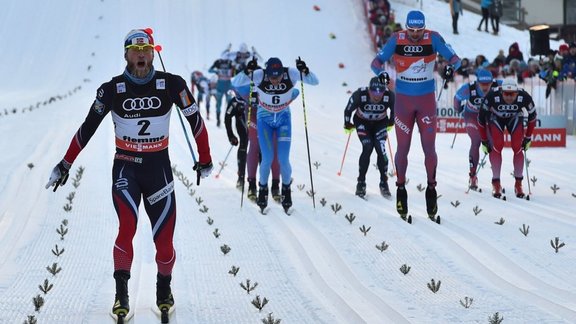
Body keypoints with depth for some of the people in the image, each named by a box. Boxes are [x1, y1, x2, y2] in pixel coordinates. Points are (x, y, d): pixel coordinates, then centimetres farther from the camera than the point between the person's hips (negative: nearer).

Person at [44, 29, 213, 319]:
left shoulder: (171, 85, -7)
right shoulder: (112, 89, -6)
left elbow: (195, 120, 5)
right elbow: (88, 127, 2)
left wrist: (205, 160, 11)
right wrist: (65, 165, 3)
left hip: (159, 166, 1)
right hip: (125, 167, -1)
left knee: (164, 239, 0)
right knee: (127, 227, -23)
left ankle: (164, 289, 26)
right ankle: (121, 293, -15)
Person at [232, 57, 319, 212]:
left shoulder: (291, 74, -25)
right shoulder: (259, 76, -27)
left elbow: (314, 81, -21)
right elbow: (235, 83, -27)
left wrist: (305, 71, -40)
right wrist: (247, 72, -45)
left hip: (283, 119, 1)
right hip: (264, 119, -1)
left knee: (283, 160, -7)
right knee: (267, 159, -8)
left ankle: (286, 189, 21)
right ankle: (263, 189, 21)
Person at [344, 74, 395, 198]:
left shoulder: (389, 96, -28)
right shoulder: (360, 95, -32)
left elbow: (394, 109, -3)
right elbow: (348, 110, -12)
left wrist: (390, 123, 10)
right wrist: (347, 125, 1)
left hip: (380, 123, 1)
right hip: (362, 122, -1)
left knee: (381, 149, -17)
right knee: (367, 148, -20)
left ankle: (384, 183, -4)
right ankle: (361, 183, -10)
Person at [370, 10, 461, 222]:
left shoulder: (433, 39, -10)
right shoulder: (396, 40, -9)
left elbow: (455, 58, -11)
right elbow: (377, 61, -8)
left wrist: (450, 67, -34)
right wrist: (381, 72, -31)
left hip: (427, 100, 0)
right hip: (403, 100, 0)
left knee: (429, 147, -1)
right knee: (403, 147, 4)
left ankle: (431, 187, 12)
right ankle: (401, 188, 17)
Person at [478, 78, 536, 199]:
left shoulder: (525, 97, -33)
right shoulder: (492, 97, -37)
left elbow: (532, 116, -11)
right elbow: (481, 118, -21)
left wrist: (528, 137, -3)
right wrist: (484, 141, -13)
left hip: (515, 118, 1)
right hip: (495, 118, -1)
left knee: (518, 148, -14)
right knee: (497, 146, -20)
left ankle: (518, 183, -1)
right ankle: (496, 184, -11)